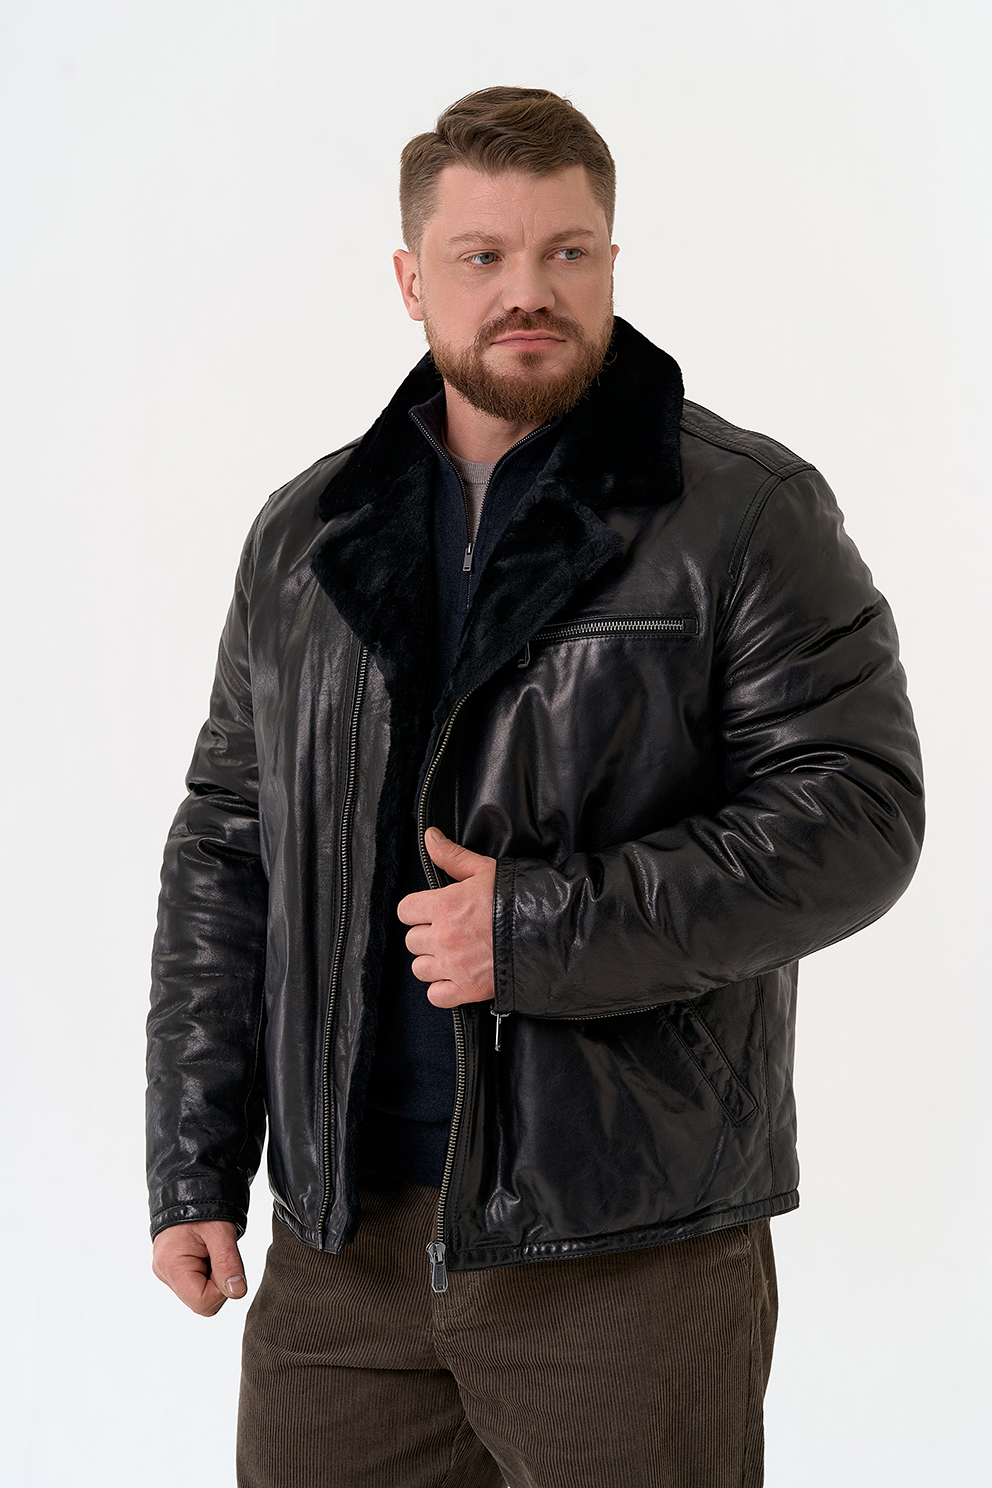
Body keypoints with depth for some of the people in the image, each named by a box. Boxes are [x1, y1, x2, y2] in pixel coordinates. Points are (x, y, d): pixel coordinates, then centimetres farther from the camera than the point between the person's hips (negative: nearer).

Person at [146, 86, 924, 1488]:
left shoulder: (749, 515, -4)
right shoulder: (307, 533, 10)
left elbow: (856, 819, -11)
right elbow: (224, 853, 11)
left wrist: (543, 929, -18)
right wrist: (195, 1169, 6)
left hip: (629, 1246, -4)